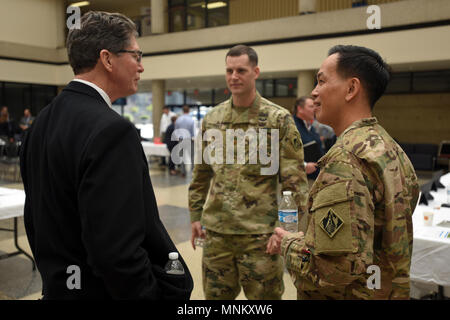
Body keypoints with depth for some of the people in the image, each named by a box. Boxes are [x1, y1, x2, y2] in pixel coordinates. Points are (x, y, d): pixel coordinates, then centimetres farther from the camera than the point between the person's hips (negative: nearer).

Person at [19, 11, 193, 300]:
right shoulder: (110, 130, -24)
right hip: (104, 290, -8)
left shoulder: (42, 123, 3)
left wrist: (57, 279, 20)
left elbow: (34, 219, 11)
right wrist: (166, 293, -16)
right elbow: (117, 252, -28)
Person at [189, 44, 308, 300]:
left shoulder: (279, 119, -6)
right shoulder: (212, 118, 7)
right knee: (216, 293, 16)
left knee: (264, 293, 9)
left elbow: (294, 179, -8)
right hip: (216, 230, 4)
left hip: (259, 232, -4)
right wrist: (196, 215, 12)